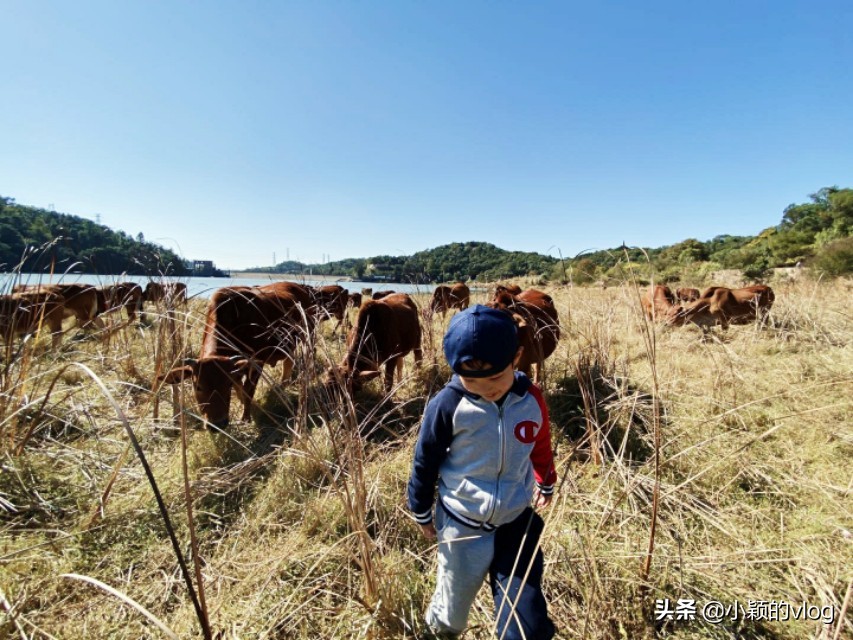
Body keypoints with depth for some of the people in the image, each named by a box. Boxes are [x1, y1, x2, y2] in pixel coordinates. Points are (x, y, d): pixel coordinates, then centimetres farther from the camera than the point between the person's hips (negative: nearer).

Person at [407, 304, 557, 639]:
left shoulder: (532, 399, -12)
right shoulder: (447, 405, -22)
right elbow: (425, 462, -7)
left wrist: (546, 484, 23)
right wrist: (421, 512, 4)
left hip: (517, 523, 2)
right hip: (461, 525, -1)